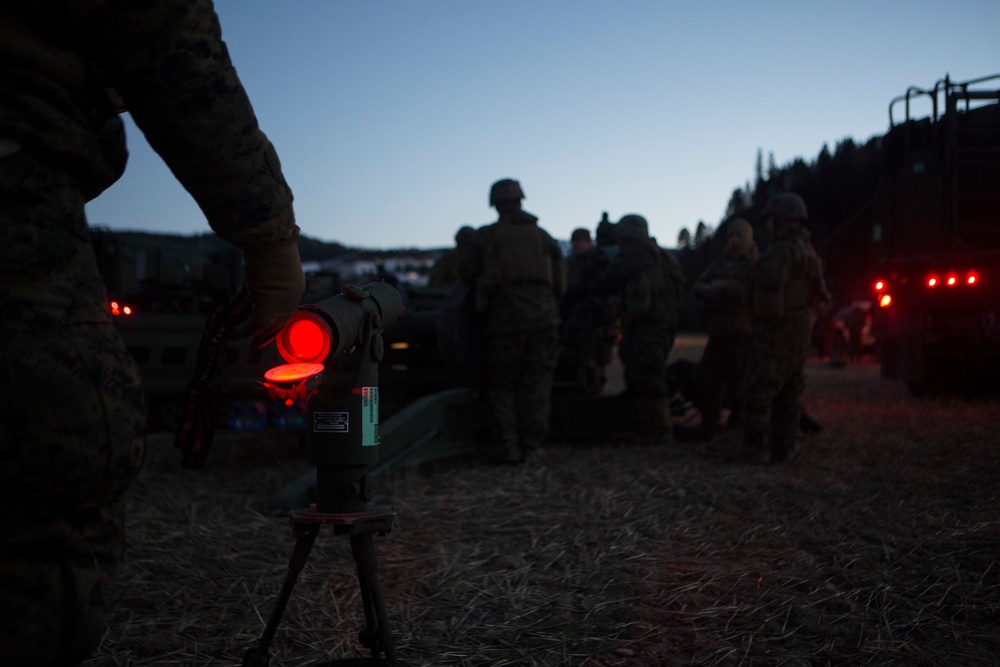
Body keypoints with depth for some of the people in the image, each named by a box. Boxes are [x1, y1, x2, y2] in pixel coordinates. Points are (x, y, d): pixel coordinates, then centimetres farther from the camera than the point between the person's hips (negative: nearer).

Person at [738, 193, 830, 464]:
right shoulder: (808, 251, 15)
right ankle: (785, 446, 17)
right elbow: (819, 291, 21)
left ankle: (756, 447, -9)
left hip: (775, 330, -10)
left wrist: (758, 271, -12)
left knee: (759, 390, -7)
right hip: (800, 331, 10)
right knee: (789, 391, 14)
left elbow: (771, 280, -32)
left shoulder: (784, 250, -16)